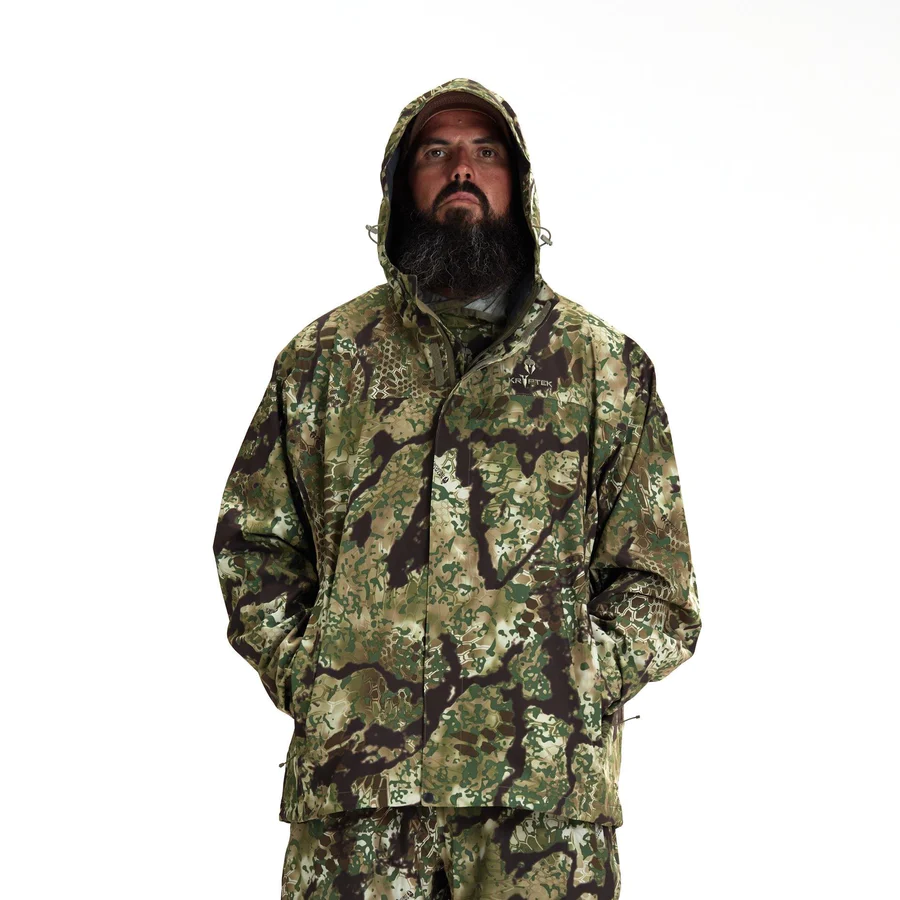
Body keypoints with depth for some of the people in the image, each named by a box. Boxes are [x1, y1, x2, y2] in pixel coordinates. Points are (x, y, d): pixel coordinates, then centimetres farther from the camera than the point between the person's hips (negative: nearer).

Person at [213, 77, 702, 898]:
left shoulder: (605, 365, 9)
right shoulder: (323, 360, 12)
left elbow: (660, 595, 8)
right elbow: (252, 547, 15)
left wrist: (572, 694, -4)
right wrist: (304, 681, 2)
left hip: (545, 783, -1)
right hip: (351, 778, 1)